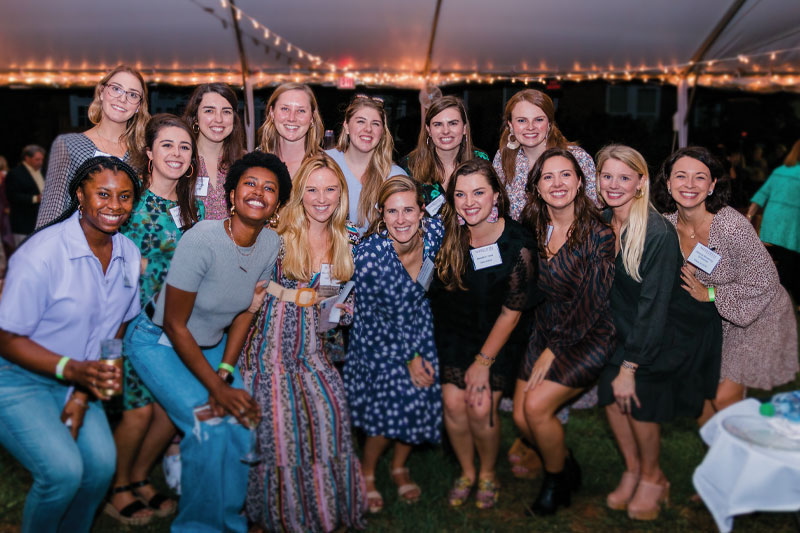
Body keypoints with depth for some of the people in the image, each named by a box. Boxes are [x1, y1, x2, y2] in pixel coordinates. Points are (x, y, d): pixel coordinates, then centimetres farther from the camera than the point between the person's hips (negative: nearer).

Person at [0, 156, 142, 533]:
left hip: (77, 381, 5)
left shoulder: (129, 255, -2)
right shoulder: (42, 253, -22)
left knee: (102, 462, -13)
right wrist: (73, 369, -31)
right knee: (63, 470, -21)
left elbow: (114, 331, 5)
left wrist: (82, 395, -4)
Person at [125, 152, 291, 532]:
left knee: (241, 421, -10)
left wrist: (225, 375, -11)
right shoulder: (202, 240, -29)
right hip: (159, 343, -5)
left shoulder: (270, 244, -11)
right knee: (209, 426, -19)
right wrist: (217, 388, -22)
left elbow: (245, 312, -1)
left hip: (211, 344, 5)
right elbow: (175, 325, -22)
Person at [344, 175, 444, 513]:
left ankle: (399, 467, 28)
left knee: (424, 399, -2)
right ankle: (367, 472, 20)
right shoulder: (369, 254, -28)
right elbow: (370, 318, -17)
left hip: (417, 330, 4)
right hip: (379, 340, -4)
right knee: (392, 406, -11)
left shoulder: (434, 232, -17)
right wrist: (408, 359, -12)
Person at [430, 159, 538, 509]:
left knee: (481, 407, -12)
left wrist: (483, 362, -10)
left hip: (499, 337, -2)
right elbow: (434, 291, 0)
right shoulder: (448, 236, -12)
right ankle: (466, 472, 18)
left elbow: (511, 312, -14)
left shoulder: (518, 245, -21)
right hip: (456, 331, 3)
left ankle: (488, 474, 18)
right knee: (453, 401, -9)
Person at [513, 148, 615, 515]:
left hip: (588, 336, -5)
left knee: (536, 405, -18)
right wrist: (541, 344, -1)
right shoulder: (534, 229, 0)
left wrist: (554, 351, -14)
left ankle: (556, 478, 11)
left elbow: (591, 303, -16)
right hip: (545, 330, 6)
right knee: (520, 416, -3)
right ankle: (567, 465, 27)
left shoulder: (599, 234, -16)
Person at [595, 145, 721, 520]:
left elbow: (654, 305, -26)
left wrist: (630, 365, -25)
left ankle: (652, 478, 11)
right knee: (610, 386, -9)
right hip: (630, 323, 6)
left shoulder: (658, 233, -26)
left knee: (636, 392, -14)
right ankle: (633, 470, 14)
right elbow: (609, 289, 3)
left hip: (677, 326, -5)